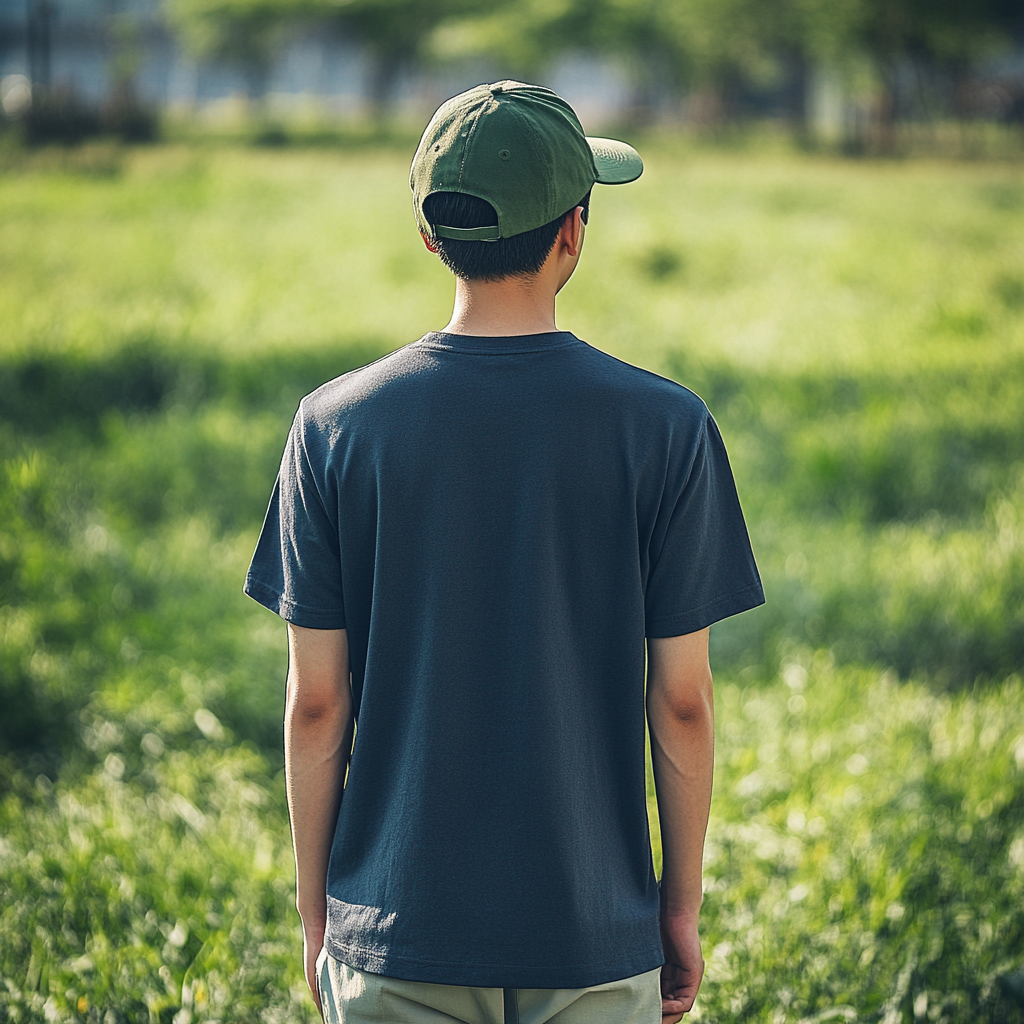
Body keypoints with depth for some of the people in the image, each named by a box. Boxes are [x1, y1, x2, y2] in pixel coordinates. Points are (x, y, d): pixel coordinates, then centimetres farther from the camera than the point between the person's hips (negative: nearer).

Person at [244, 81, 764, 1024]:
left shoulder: (334, 425, -5)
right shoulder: (666, 427, -7)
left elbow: (316, 702, -2)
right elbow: (682, 700, -4)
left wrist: (315, 913, 8)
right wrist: (683, 904, 8)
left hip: (396, 943, 1)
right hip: (594, 941, -1)